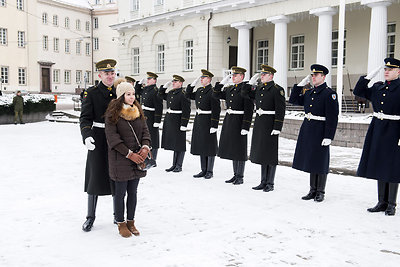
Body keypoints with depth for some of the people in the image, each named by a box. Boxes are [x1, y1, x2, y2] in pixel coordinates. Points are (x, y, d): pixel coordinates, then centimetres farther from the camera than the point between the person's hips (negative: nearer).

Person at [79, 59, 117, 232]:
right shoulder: (91, 93, -2)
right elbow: (85, 118, -9)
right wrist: (86, 136, -26)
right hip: (98, 141, -3)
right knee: (96, 177, 2)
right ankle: (90, 217, 17)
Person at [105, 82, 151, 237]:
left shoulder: (138, 112, 9)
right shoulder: (112, 114, -8)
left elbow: (145, 130, 10)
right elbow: (112, 138, -13)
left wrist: (145, 147, -10)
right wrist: (130, 154, -17)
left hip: (137, 158, 5)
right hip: (120, 159, -5)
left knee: (133, 192, 12)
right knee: (120, 192, 4)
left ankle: (131, 222, 25)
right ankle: (121, 224, 19)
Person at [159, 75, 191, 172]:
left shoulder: (183, 94, -13)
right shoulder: (170, 93, 11)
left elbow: (186, 111, -17)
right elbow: (161, 95, 29)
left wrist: (184, 125, -20)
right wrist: (165, 86, 14)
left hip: (178, 121, -8)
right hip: (169, 120, 8)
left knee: (179, 145, 1)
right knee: (173, 143, 13)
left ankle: (179, 166, 11)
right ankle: (174, 165, 22)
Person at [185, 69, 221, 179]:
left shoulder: (213, 92, -13)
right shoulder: (199, 90, 11)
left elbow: (216, 110, -17)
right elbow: (188, 95, 22)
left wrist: (214, 126, -20)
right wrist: (193, 83, 10)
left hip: (208, 121, -8)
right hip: (198, 120, 8)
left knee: (209, 146, 1)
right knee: (201, 145, 12)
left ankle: (210, 171, 11)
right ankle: (203, 170, 21)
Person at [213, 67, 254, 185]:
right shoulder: (229, 89, 13)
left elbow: (249, 110, -15)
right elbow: (216, 94, 15)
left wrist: (245, 127, -19)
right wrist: (222, 82, 8)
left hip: (239, 122, -8)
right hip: (228, 121, 8)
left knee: (240, 150, 0)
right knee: (232, 149, 12)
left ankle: (240, 177, 10)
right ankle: (235, 175, 22)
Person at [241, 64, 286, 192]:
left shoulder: (277, 90, -10)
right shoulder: (259, 88, 12)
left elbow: (280, 110, -15)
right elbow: (245, 94, 22)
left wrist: (277, 128, -20)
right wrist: (251, 82, 10)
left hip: (270, 123, -7)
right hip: (259, 122, 7)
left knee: (270, 153, 0)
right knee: (261, 152, 11)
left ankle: (270, 184, 10)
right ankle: (263, 182, 21)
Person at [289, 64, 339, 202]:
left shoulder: (330, 93, -10)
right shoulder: (309, 92, 12)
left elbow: (332, 117, -15)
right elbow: (293, 100, 19)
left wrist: (328, 137, -19)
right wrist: (300, 85, 10)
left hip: (320, 131, -7)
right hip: (307, 129, 7)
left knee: (321, 163, 3)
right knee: (311, 160, 13)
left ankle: (320, 192, 16)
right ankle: (313, 190, 24)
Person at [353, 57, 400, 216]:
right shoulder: (378, 87, 9)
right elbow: (358, 92, 13)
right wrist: (369, 76, 3)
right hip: (377, 130, 6)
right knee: (379, 167, 10)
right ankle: (382, 202, 20)